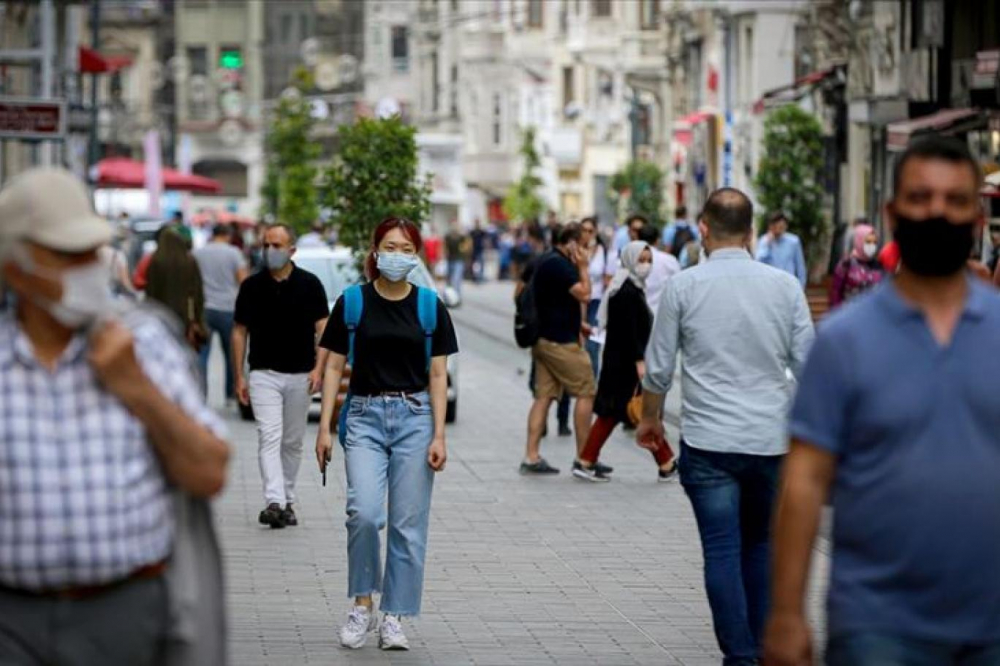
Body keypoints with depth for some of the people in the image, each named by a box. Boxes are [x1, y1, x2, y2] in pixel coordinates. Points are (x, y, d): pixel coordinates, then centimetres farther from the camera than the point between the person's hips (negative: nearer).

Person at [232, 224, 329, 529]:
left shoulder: (309, 284, -1)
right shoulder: (251, 286, 1)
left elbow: (323, 329, -2)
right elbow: (240, 332, 6)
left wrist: (318, 368, -14)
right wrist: (239, 376, 1)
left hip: (300, 376, 1)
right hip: (263, 375, -1)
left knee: (292, 442, 10)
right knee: (269, 437, -13)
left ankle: (288, 502, 21)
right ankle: (274, 502, -23)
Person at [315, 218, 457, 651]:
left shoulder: (429, 306, 4)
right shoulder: (352, 302, 2)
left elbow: (438, 375, 4)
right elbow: (334, 367, 5)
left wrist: (439, 436, -4)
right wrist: (324, 428, -1)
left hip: (414, 418, 1)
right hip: (365, 416, -1)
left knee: (408, 524, 1)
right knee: (364, 513, -17)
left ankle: (394, 618, 11)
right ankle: (362, 604, 2)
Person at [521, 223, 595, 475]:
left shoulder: (547, 261, 16)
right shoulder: (559, 264, -17)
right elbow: (584, 295, -20)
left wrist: (576, 324, 24)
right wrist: (584, 267, -12)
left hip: (544, 338, 10)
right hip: (561, 341, -10)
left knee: (543, 396, 6)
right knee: (586, 392, -1)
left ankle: (531, 457, 2)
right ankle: (583, 457, 2)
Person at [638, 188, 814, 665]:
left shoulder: (684, 286, -5)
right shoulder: (785, 286, 0)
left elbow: (658, 369, 1)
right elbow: (808, 365, 3)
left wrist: (651, 420, 17)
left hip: (709, 442, -3)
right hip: (772, 441, 3)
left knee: (722, 550, 0)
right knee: (761, 545, 18)